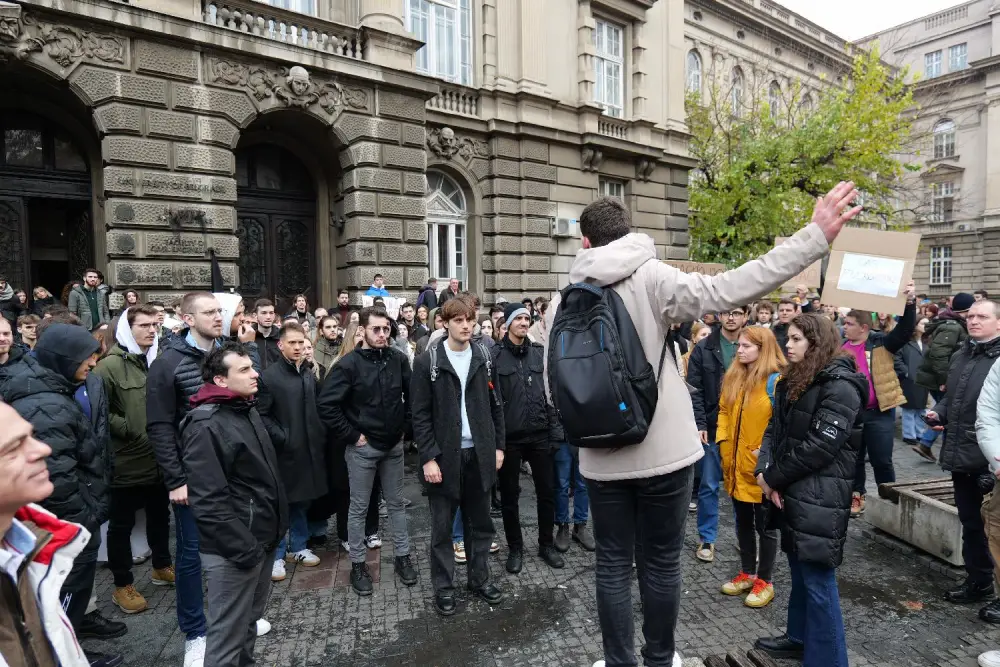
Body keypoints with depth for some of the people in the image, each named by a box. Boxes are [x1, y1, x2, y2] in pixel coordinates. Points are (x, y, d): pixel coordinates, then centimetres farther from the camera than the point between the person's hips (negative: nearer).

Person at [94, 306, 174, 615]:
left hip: (158, 458, 6)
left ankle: (162, 567, 38)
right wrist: (132, 431, -17)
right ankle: (123, 586, 24)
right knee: (121, 525, 9)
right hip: (126, 462, -6)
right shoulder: (110, 366, -13)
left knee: (160, 516, 20)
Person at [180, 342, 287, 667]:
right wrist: (243, 548, -21)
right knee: (229, 632, 7)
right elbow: (209, 502, -24)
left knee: (250, 620, 24)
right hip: (235, 549, -9)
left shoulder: (247, 410, 9)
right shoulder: (205, 426, -20)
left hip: (262, 538, 9)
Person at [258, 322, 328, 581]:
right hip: (284, 451, -5)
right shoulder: (269, 376, -10)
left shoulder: (309, 374, 8)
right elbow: (261, 415, -12)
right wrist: (282, 438, -17)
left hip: (309, 450, 5)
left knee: (301, 502, 17)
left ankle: (298, 547, 32)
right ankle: (276, 555, 21)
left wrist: (321, 437, 3)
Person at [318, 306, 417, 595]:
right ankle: (358, 564, 27)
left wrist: (405, 427, 3)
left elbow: (412, 395, 8)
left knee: (396, 503, 16)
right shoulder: (349, 364, -14)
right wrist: (351, 435, -14)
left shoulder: (399, 359, -4)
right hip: (363, 447, -3)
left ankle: (402, 556, 31)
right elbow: (326, 404, -17)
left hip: (394, 444, 3)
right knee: (359, 507, 11)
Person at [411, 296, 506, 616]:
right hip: (444, 456, -3)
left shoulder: (484, 358, 5)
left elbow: (495, 405, 9)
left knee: (480, 522, 15)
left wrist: (498, 445, 5)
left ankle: (480, 578, 31)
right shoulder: (427, 362, -6)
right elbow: (420, 414, -7)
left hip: (479, 453, 3)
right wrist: (428, 457, -13)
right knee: (442, 527, 8)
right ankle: (443, 586, 24)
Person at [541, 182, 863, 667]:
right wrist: (814, 237, -18)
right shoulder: (650, 278, -10)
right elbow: (724, 292, -22)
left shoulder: (563, 300, -1)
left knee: (612, 564, 15)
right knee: (661, 563, 16)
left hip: (601, 459, 2)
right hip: (662, 451, -1)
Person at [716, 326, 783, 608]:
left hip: (761, 466, -7)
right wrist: (723, 440, 3)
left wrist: (765, 450, -19)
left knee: (764, 524, 8)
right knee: (743, 521, 18)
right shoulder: (733, 378, 8)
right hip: (735, 463, 7)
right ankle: (747, 573, 33)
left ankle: (764, 581, 23)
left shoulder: (775, 381, -13)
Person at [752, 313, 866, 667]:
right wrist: (765, 471, -7)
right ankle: (799, 637, 37)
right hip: (792, 491, 8)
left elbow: (819, 446, -20)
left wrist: (774, 478, -12)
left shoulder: (840, 386, -14)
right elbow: (774, 430, 10)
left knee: (818, 581, 0)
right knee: (799, 570, 21)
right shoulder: (792, 381, 13)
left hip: (820, 496, -8)